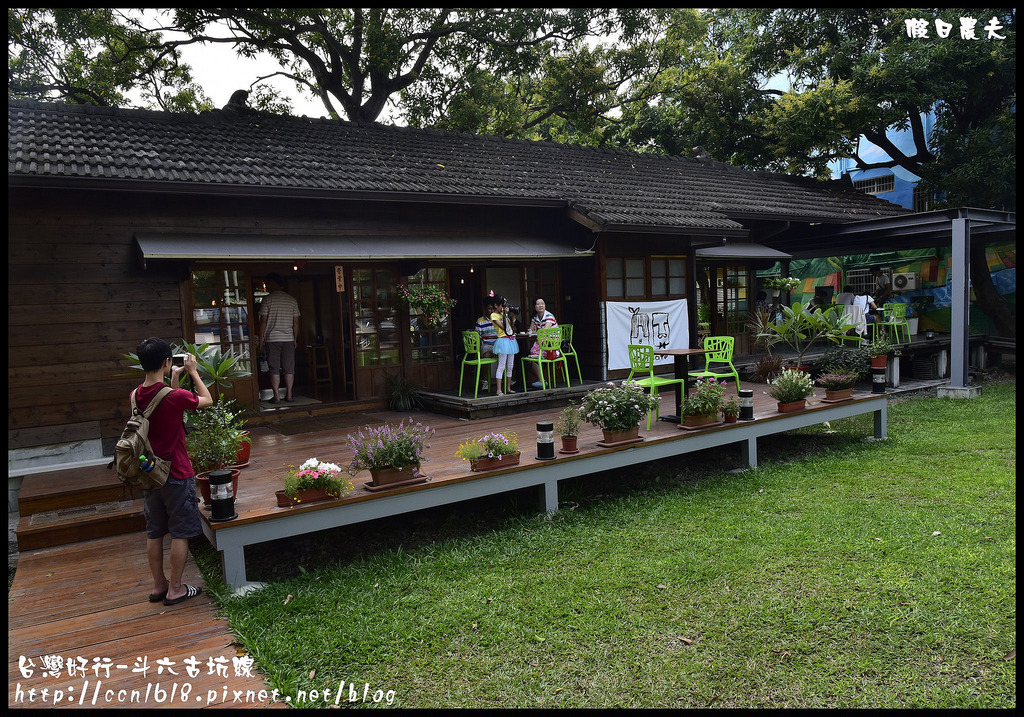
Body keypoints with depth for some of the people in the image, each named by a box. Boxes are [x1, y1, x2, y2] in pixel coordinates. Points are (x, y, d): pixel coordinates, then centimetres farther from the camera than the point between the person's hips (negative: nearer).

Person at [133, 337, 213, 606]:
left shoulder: (136, 396, -1)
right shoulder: (175, 396, -21)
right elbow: (207, 400, -2)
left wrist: (174, 378, 15)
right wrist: (193, 372, 5)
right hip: (176, 475, -7)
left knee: (154, 532, 16)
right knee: (180, 533, 5)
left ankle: (158, 585, 27)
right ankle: (175, 589, 13)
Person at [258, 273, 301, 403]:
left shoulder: (268, 300, -5)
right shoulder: (292, 300, 6)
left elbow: (263, 321, -6)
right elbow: (296, 322, 7)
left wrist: (261, 339, 2)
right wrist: (295, 339, 15)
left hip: (272, 339, -3)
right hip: (288, 339, 3)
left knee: (274, 369, 1)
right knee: (289, 368, 8)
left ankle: (276, 396, 1)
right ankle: (289, 395, 11)